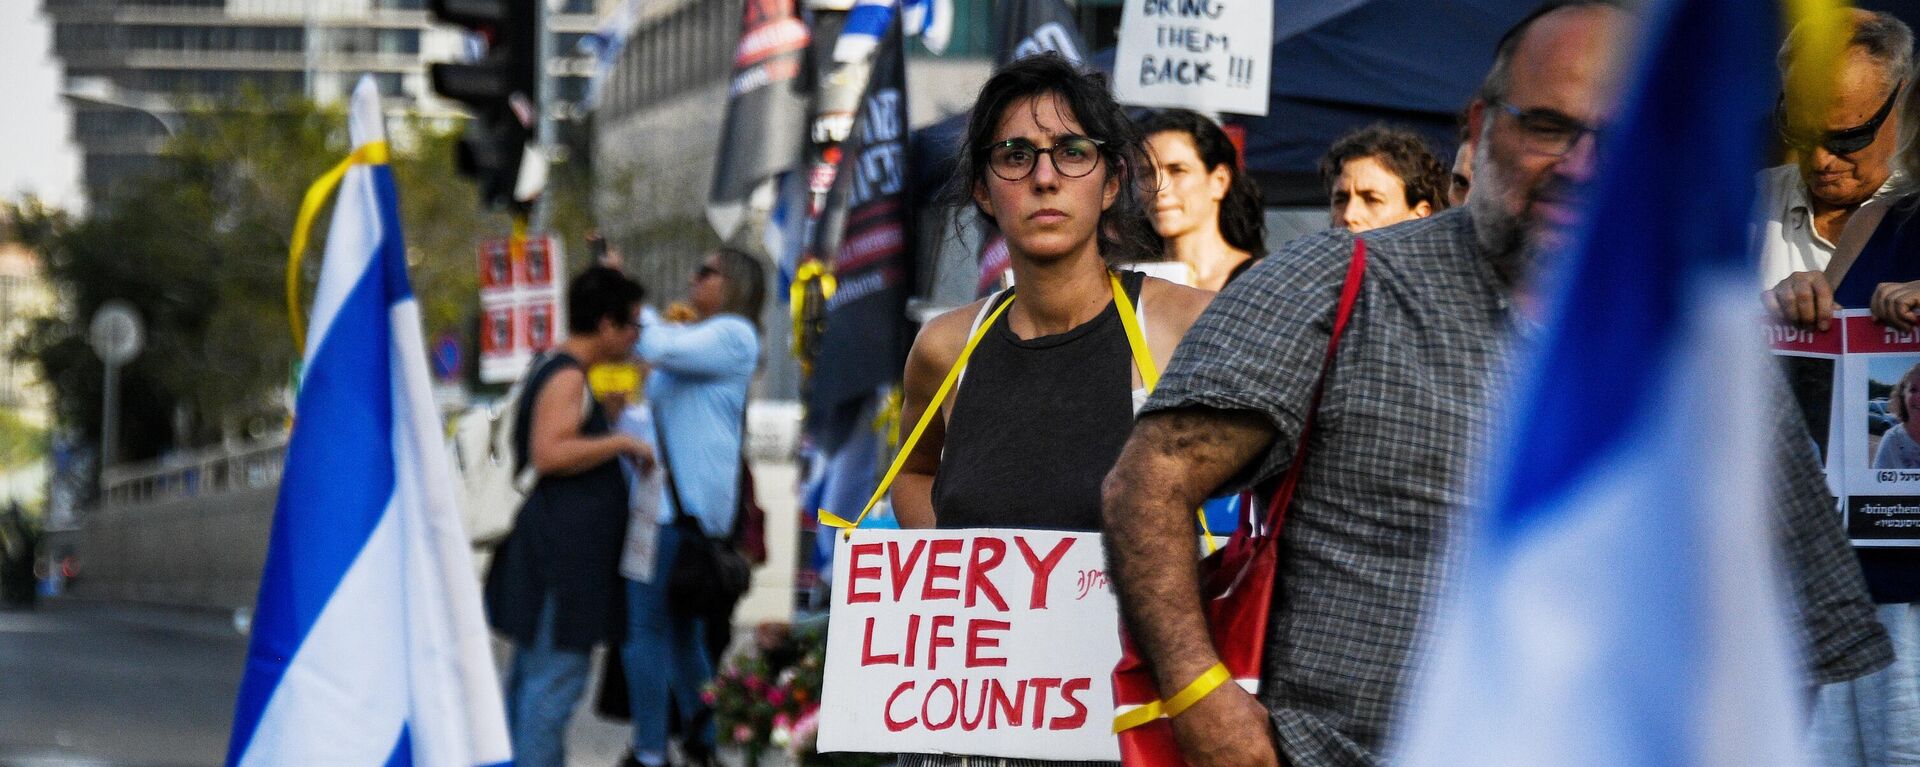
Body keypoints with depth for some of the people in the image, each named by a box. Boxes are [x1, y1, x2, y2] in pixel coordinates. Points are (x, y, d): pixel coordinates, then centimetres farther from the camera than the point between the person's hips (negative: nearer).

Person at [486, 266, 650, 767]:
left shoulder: (555, 371, 18)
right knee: (555, 676, -9)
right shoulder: (567, 378, -15)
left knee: (530, 671, 16)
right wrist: (621, 443, -18)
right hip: (562, 552, -11)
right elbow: (549, 454, -27)